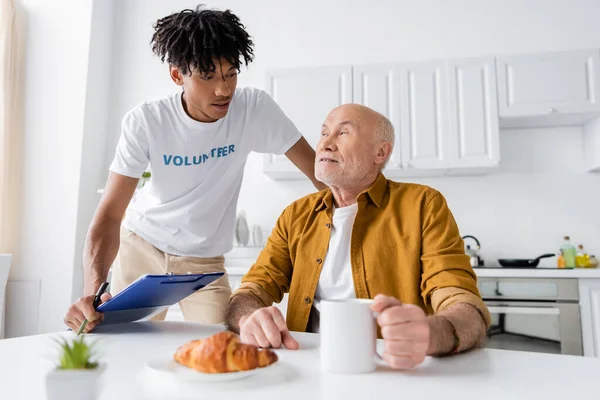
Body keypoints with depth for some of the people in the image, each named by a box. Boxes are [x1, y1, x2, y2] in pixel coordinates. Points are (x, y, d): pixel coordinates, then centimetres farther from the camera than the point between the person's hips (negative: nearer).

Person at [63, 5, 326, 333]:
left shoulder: (254, 108, -19)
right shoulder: (145, 122, -20)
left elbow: (316, 167, -12)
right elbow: (110, 213, -22)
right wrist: (93, 289, -38)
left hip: (204, 261, 0)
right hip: (141, 246, 0)